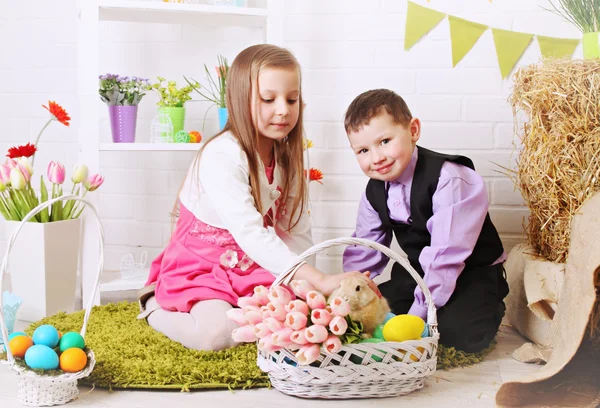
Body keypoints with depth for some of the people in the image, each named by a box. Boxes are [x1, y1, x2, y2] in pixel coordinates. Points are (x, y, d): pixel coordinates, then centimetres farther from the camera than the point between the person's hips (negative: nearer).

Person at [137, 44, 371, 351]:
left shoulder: (287, 158, 1)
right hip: (201, 267, -6)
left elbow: (297, 232, -3)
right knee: (216, 334, -30)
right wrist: (319, 280, -43)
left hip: (252, 268, 6)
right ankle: (157, 308, 3)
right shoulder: (221, 156, -24)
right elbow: (250, 233, -36)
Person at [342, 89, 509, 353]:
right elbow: (363, 254, 4)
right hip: (414, 274, 6)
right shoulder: (375, 191, -3)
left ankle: (489, 308, 3)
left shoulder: (450, 180, -27)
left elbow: (446, 257, -31)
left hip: (472, 273, -6)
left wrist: (417, 316, -32)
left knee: (458, 330, -31)